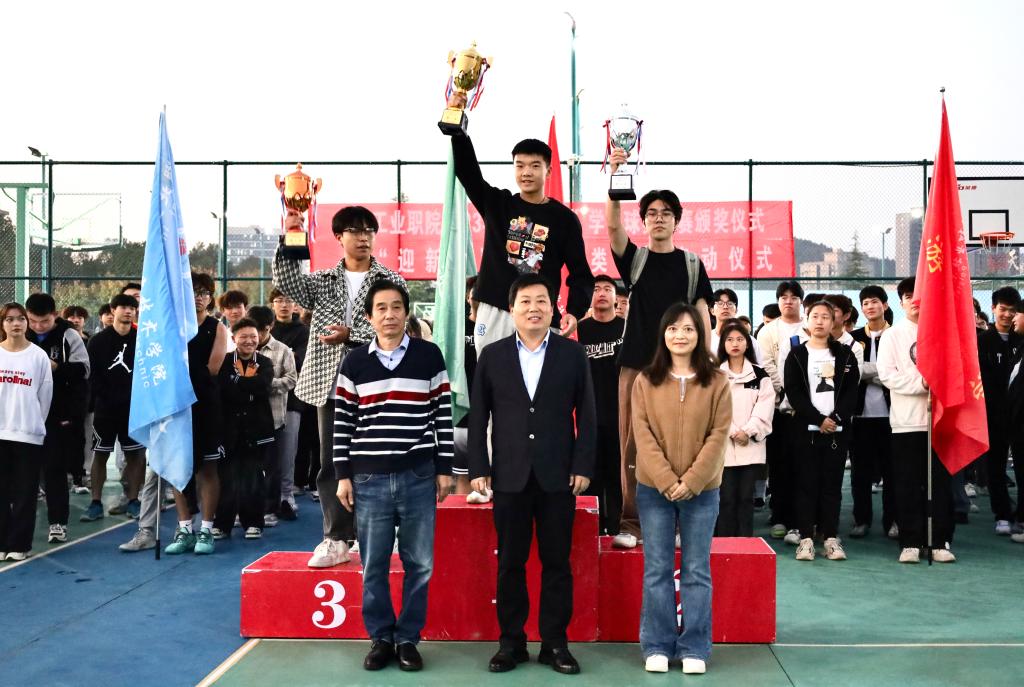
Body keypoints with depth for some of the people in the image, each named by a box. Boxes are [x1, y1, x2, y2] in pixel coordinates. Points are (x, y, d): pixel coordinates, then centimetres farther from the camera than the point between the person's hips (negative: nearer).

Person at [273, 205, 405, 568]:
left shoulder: (392, 282, 5)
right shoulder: (322, 281, 13)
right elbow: (287, 283, -5)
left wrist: (352, 335, -18)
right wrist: (289, 240, -15)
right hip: (330, 385, 2)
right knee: (331, 463, 2)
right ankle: (337, 539, 8)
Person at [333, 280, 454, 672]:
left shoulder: (429, 356, 1)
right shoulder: (354, 362, 3)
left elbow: (443, 415, 3)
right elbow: (343, 423, 6)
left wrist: (445, 468, 1)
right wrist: (343, 475, 2)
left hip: (419, 477, 0)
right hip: (369, 478, 1)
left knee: (419, 563, 5)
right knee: (374, 565, 7)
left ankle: (408, 638, 19)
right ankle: (380, 638, 21)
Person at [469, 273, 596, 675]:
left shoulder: (572, 354, 3)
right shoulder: (492, 356, 5)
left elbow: (586, 415, 3)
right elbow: (478, 417, 5)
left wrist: (583, 466, -4)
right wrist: (478, 468, -1)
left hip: (558, 475, 0)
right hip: (509, 475, 1)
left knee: (557, 562, 6)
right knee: (510, 563, 7)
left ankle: (555, 642, 17)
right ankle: (511, 641, 18)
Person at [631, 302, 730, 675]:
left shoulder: (716, 381, 1)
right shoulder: (646, 381, 2)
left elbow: (718, 436, -4)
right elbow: (643, 435, -4)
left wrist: (691, 481, -13)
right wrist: (667, 481, -13)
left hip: (702, 490, 0)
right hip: (653, 489, 0)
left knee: (697, 571, 6)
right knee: (657, 570, 6)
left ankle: (694, 648, 15)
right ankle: (657, 646, 15)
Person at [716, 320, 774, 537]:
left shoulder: (760, 375, 9)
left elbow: (765, 407, 0)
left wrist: (748, 431, -12)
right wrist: (732, 432, -11)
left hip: (752, 445, 1)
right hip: (723, 444, 0)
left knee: (746, 497, 2)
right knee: (726, 498, -1)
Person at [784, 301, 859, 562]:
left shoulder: (844, 354, 10)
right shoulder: (797, 355, 5)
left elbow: (852, 391, 3)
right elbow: (794, 392, -3)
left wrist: (836, 418, -11)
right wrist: (819, 419, -11)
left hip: (838, 429, 1)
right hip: (806, 428, -1)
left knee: (832, 484, 4)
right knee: (807, 483, 0)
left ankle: (831, 538, 8)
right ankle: (806, 538, 3)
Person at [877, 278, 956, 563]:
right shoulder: (893, 335, 6)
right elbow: (887, 374, -4)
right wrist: (921, 383, -15)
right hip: (906, 421, -1)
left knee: (940, 483, 3)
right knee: (908, 485, 2)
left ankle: (940, 542, 11)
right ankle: (910, 543, 8)